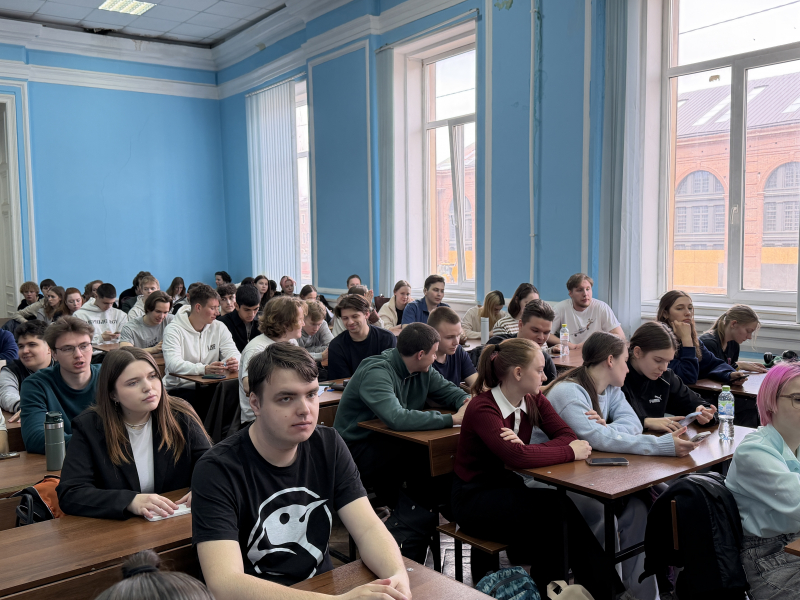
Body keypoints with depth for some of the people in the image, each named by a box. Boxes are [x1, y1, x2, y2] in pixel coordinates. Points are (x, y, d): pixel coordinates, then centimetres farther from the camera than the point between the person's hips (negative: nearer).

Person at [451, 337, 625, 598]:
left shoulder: (534, 400, 1)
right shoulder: (483, 409, -21)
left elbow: (568, 436, -10)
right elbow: (517, 457, -34)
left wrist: (526, 447, -28)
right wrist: (570, 453, -24)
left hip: (507, 487, 6)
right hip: (474, 498, -6)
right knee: (555, 505, -25)